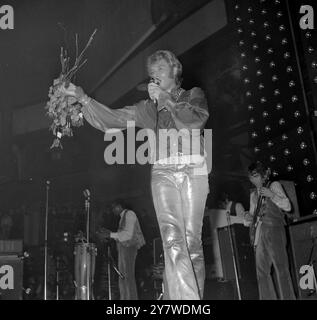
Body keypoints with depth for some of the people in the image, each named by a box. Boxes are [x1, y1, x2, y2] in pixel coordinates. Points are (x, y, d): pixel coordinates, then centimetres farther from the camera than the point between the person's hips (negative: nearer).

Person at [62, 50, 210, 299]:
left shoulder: (194, 95, 17)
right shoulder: (148, 107, 21)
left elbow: (196, 120, -5)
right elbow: (111, 119, 14)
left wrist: (165, 99, -1)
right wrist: (84, 98, 2)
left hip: (193, 171, -1)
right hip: (163, 173, 1)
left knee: (192, 240, -3)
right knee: (172, 239, -16)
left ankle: (196, 296, 8)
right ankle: (187, 298, -21)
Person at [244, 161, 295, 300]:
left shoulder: (274, 185, 5)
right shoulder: (253, 194, 22)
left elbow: (287, 206, -3)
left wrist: (271, 195, -15)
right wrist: (249, 217, 2)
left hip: (274, 230, -6)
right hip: (260, 234, 6)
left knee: (281, 267, -11)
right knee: (262, 271, 4)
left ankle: (288, 297, -9)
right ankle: (268, 297, 9)